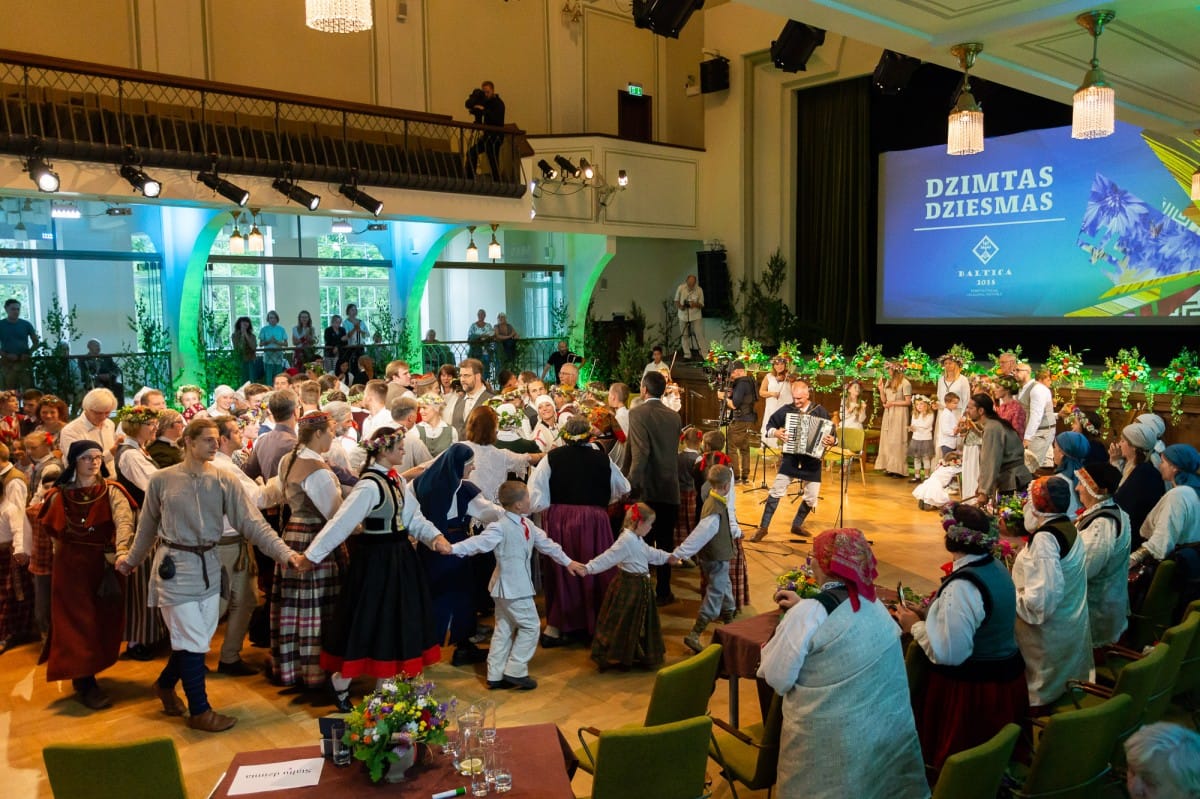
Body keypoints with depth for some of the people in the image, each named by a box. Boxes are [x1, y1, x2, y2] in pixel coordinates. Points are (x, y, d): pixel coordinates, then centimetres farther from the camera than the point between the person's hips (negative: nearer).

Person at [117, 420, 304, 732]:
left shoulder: (224, 481, -3)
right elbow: (147, 526, 8)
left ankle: (165, 684, 42)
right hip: (175, 566, -3)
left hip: (209, 566, 4)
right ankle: (199, 710, 14)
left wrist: (284, 552, -17)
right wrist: (132, 559, 18)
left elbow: (252, 523, -8)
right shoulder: (162, 480, -6)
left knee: (198, 639, 14)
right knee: (193, 641, -2)